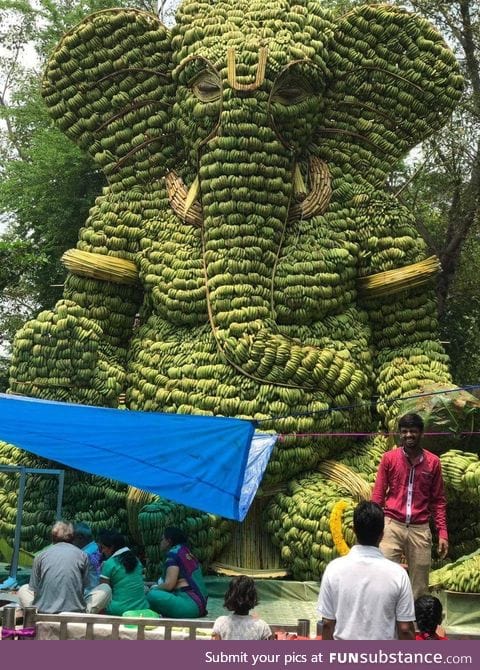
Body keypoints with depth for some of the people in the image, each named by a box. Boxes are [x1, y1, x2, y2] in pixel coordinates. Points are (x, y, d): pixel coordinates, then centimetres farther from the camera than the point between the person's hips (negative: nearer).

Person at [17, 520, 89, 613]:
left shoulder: (40, 556, 6)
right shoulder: (82, 555, 4)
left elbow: (33, 589, 10)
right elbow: (83, 588, 7)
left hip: (45, 612, 1)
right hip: (75, 612, -1)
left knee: (24, 590, 28)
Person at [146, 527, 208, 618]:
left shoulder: (173, 553, -9)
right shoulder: (186, 552, 17)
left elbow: (169, 585, -14)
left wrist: (155, 588, 4)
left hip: (191, 604, -10)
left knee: (152, 595, -21)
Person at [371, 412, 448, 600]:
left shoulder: (433, 462, 5)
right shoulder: (389, 458, 2)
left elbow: (438, 501, 9)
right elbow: (378, 495, 4)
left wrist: (442, 533, 2)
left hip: (420, 529, 1)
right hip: (392, 526, -1)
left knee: (420, 586, 5)